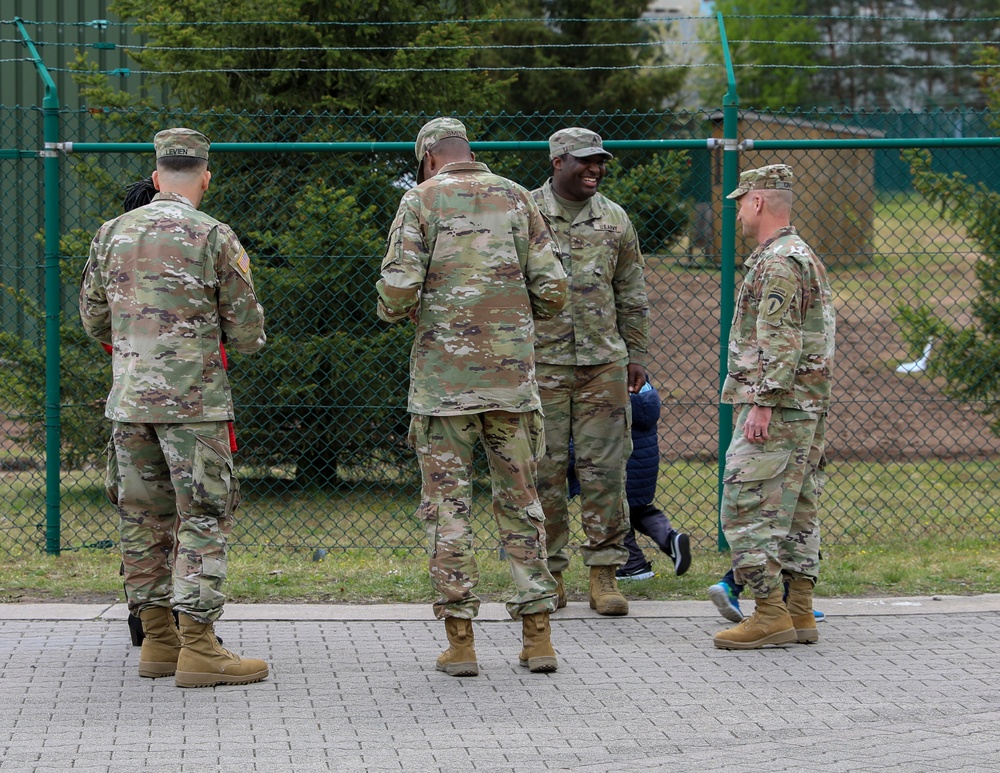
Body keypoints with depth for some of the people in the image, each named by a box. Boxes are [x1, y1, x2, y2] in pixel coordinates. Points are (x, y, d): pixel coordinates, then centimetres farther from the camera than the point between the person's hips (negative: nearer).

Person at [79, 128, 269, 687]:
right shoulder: (214, 238, -8)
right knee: (204, 520, -3)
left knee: (145, 517, 11)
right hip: (194, 400, -5)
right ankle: (198, 648, -8)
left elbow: (95, 319, 16)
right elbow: (248, 334, -4)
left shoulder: (113, 233, 6)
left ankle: (159, 640, 14)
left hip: (128, 399, 5)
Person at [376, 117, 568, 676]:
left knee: (447, 504, 3)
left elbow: (398, 289, -12)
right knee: (520, 499, 10)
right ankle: (538, 635, 7)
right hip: (511, 377, 3)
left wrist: (394, 312, 11)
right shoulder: (515, 197, 7)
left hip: (443, 376, -3)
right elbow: (553, 290, 3)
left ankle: (460, 639, 1)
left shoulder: (422, 200, -2)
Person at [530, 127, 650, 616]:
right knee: (544, 469, 0)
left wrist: (637, 355, 13)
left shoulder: (614, 220, 10)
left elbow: (632, 294, 16)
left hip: (603, 361, 2)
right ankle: (549, 572, 9)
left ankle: (603, 572, 4)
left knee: (605, 467, -1)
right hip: (541, 361, -2)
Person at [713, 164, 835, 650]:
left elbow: (780, 343, -21)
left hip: (775, 410, -10)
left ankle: (771, 614, -12)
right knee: (795, 513, 10)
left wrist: (762, 404, -22)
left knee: (747, 509, -10)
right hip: (809, 409, 11)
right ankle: (799, 614, 11)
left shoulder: (778, 263, -13)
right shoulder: (806, 257, 20)